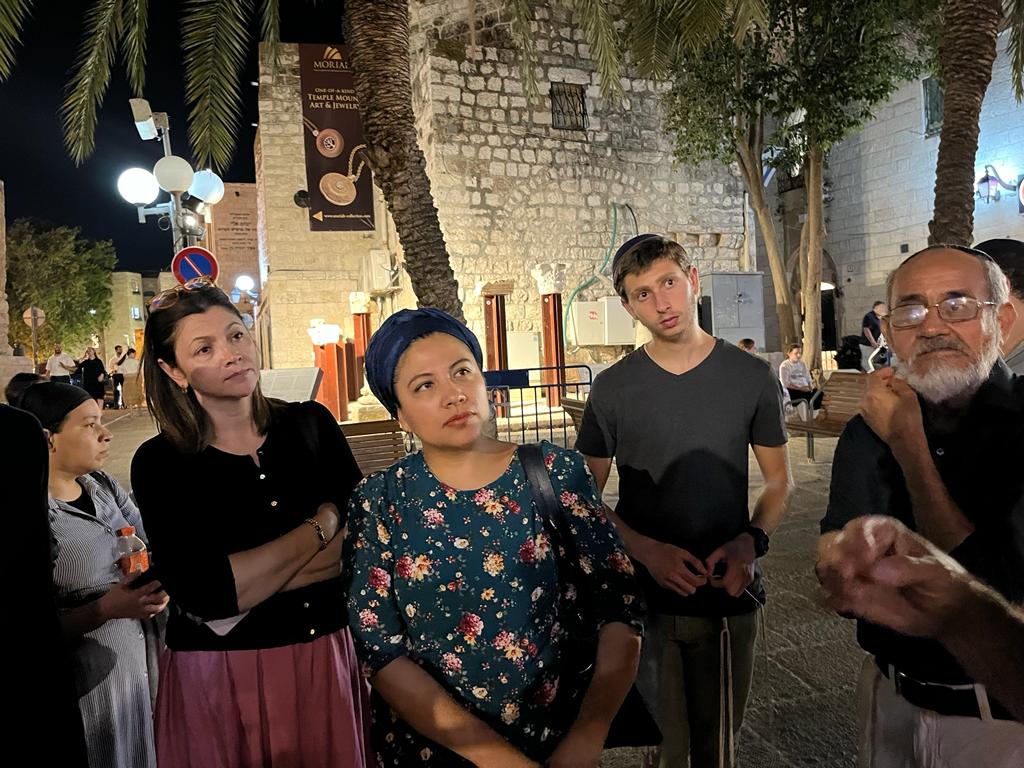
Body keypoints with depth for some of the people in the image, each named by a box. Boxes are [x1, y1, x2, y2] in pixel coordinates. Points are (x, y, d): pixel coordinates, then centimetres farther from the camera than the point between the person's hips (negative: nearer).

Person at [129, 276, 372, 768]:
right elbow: (203, 594, -21)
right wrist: (322, 527, -15)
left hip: (330, 658, 3)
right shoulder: (159, 463, -9)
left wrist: (246, 580, -18)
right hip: (219, 677, -2)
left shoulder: (311, 423, -3)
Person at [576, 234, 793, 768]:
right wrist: (648, 550, -16)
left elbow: (779, 479, 6)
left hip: (728, 593, 1)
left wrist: (751, 540, -12)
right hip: (644, 596, -1)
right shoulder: (612, 388, -5)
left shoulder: (752, 377, -3)